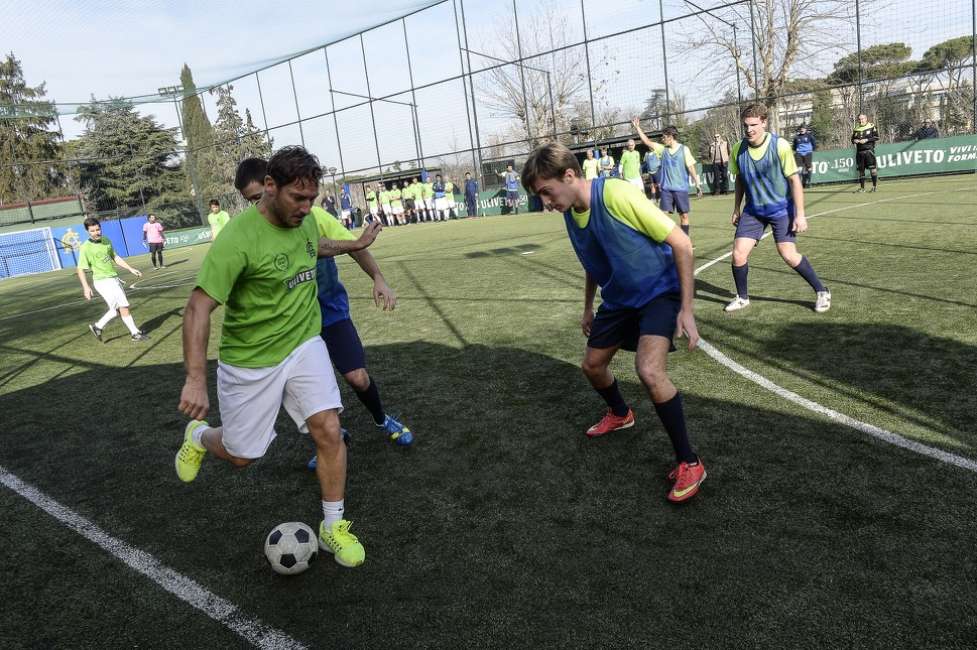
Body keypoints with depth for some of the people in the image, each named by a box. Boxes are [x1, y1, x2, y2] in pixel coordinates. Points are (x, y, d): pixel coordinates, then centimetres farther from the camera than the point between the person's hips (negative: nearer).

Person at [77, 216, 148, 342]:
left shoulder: (106, 240, 9)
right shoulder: (85, 248, -11)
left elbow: (115, 257, 20)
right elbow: (81, 269, -11)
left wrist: (131, 269, 14)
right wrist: (86, 287, -22)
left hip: (114, 279, 7)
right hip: (103, 281, -7)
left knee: (117, 309, 11)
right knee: (123, 307, -8)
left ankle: (97, 326, 28)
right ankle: (135, 333, 1)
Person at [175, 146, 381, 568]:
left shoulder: (304, 219, -4)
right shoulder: (239, 237, -26)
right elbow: (198, 307, -29)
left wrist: (355, 245, 28)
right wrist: (196, 379, -38)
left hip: (303, 344, 5)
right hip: (248, 361, -4)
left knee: (328, 430, -11)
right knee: (241, 455, 11)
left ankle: (333, 527, 9)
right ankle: (200, 436, 47)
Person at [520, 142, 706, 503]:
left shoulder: (618, 195, -27)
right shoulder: (570, 213, -3)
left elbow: (682, 244, -22)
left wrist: (686, 309, -23)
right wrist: (588, 307, 23)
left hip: (659, 292, -8)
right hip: (618, 298, 8)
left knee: (649, 370, -28)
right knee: (592, 365, 15)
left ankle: (689, 464, -9)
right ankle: (620, 414, 49)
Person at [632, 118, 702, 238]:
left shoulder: (684, 149, -3)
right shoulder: (663, 149, 7)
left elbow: (691, 167, -3)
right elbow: (647, 141, 8)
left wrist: (697, 185, -5)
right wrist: (637, 127, 4)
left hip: (681, 188, -3)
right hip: (666, 188, 3)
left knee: (684, 215, 2)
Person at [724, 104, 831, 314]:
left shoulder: (779, 145, -16)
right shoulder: (738, 149, -4)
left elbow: (794, 180, -12)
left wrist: (800, 214, -15)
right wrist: (736, 208, 13)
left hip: (781, 209, -4)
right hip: (753, 210, 4)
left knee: (789, 256, -10)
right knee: (738, 254, -6)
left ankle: (821, 292, 11)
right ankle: (742, 297, 16)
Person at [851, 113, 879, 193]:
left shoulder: (872, 127, 1)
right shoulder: (856, 129, 14)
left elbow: (877, 137, -4)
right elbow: (852, 139, 19)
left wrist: (866, 140, -15)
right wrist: (854, 141, -4)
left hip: (869, 150, -4)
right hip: (859, 151, 4)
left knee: (872, 168, -9)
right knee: (861, 170, 6)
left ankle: (875, 186, -2)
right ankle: (862, 187, 13)